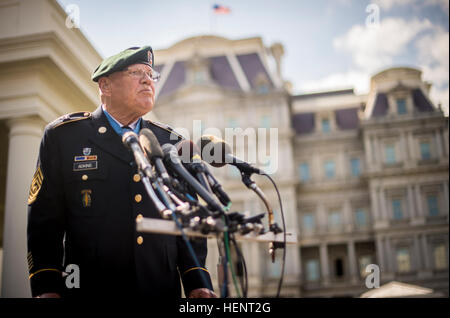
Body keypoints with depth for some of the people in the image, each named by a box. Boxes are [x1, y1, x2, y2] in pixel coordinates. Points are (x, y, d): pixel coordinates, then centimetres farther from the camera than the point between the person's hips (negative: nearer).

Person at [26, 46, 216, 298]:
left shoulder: (172, 144, 10)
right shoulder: (63, 136, 2)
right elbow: (44, 220, 0)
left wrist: (198, 283, -1)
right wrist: (46, 287, -10)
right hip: (90, 289, -2)